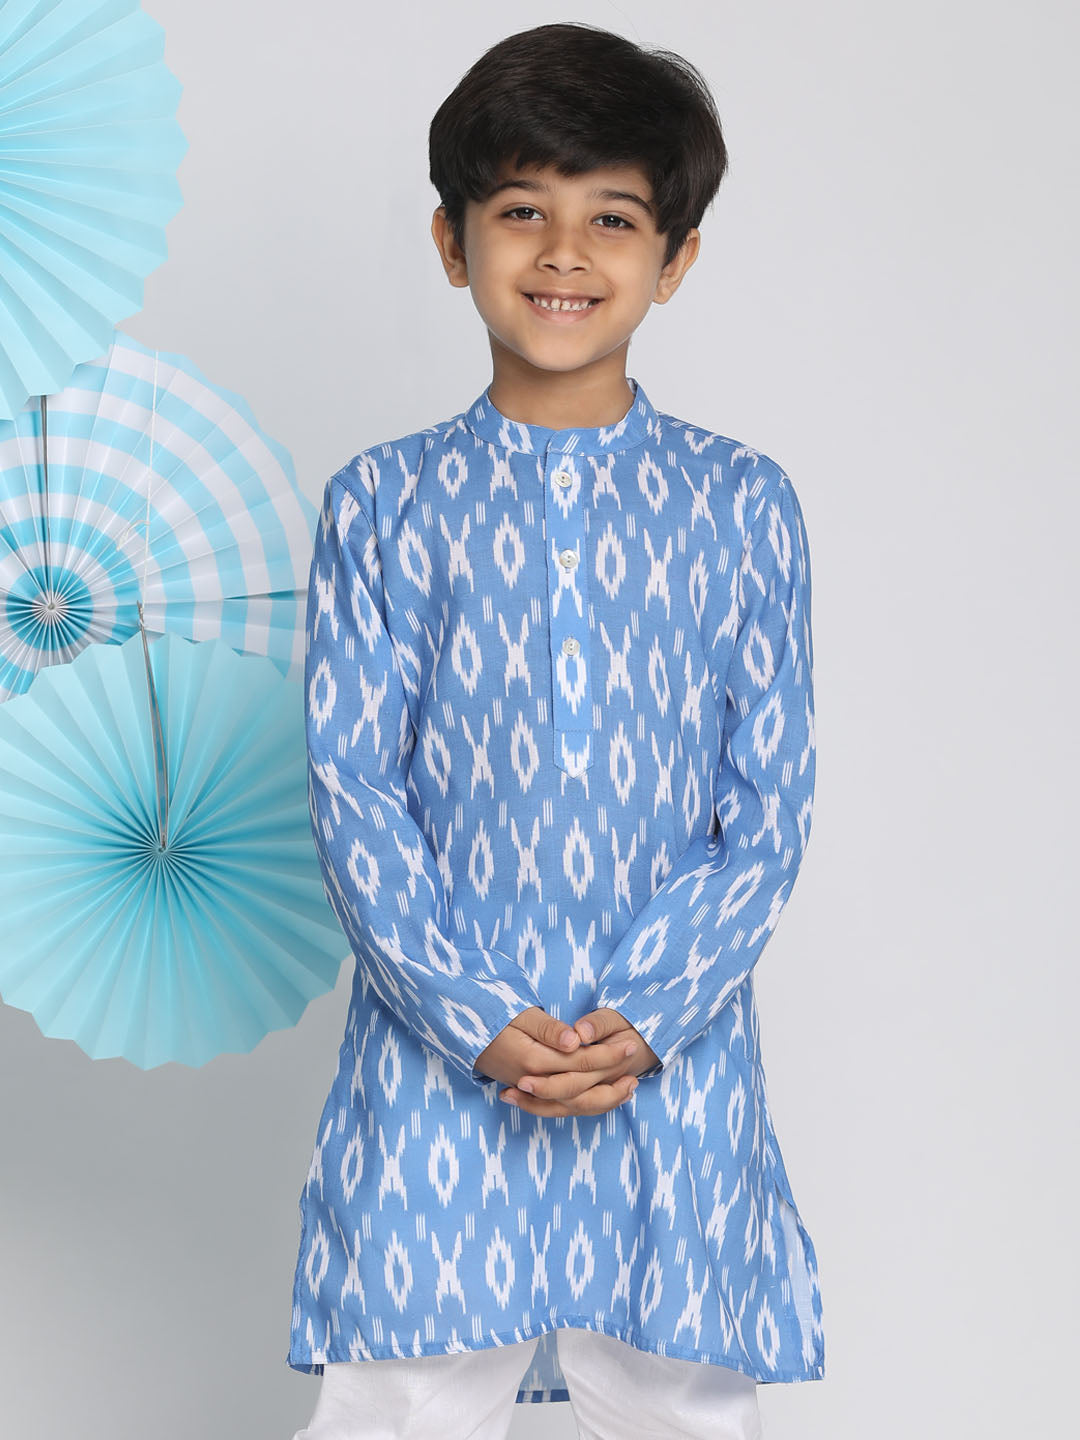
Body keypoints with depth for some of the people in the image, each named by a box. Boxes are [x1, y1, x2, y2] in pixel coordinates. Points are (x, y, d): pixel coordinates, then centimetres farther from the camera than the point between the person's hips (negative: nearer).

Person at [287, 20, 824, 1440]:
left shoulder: (742, 506, 2)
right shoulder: (383, 506, 2)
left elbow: (768, 811, 1)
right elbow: (353, 792, -2)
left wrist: (639, 1019, -11)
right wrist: (484, 1025, -12)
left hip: (673, 1059, 1)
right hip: (437, 1059, 0)